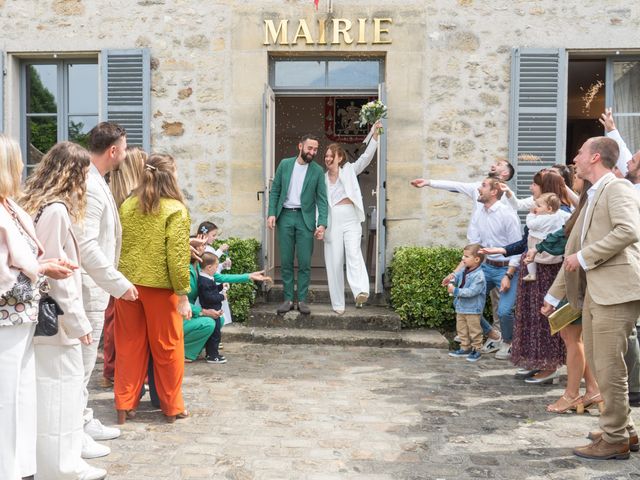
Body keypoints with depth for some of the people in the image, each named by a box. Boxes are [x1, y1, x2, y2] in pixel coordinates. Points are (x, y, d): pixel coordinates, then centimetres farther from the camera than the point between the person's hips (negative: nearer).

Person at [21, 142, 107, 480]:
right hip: (57, 322, -9)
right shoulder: (57, 210, -16)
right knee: (61, 392, 0)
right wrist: (77, 321, -12)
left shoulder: (36, 206, 13)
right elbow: (56, 272, -19)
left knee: (51, 394, 14)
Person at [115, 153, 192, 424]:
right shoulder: (175, 210, -11)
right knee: (167, 348, 9)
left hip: (128, 284, 5)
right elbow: (177, 255, -15)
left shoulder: (128, 205, 4)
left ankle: (124, 405, 19)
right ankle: (172, 407, 19)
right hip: (159, 287, -4)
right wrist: (183, 294, -10)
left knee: (129, 346, 14)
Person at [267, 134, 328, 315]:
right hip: (285, 216, 1)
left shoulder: (317, 171, 1)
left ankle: (302, 300, 8)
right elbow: (275, 191, 7)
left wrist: (322, 223, -12)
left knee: (305, 262, -1)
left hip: (305, 218, -1)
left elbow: (321, 199, -2)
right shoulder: (285, 164, 5)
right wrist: (271, 213, -5)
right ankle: (288, 299, 12)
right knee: (286, 261, 4)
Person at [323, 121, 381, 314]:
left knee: (354, 253, -23)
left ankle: (360, 292, -40)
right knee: (334, 262, 1)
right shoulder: (323, 178, 14)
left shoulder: (349, 170, 10)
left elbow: (366, 157, -3)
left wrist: (374, 135, -13)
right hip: (332, 222, 2)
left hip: (351, 220, -2)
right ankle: (338, 303, 7)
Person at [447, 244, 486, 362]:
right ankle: (465, 348, 28)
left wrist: (456, 291, -27)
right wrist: (451, 282, -5)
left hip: (473, 309, -8)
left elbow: (471, 291, -29)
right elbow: (456, 277, 19)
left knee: (474, 330, 5)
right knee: (461, 329, 17)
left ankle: (476, 350, 17)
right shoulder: (463, 271, 2)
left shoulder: (479, 276, -22)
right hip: (461, 308, 8)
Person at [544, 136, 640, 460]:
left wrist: (584, 256, -18)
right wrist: (554, 294, 28)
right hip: (596, 291, 10)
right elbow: (573, 250, 25)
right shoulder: (591, 198, 22)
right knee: (597, 363, 16)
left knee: (609, 366, -3)